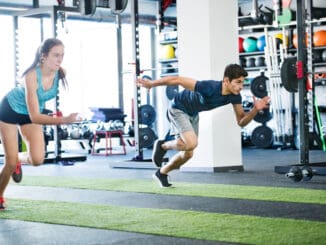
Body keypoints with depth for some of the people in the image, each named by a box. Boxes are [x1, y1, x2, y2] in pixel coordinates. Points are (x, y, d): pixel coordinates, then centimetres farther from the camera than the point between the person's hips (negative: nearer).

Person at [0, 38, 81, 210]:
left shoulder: (61, 73, -22)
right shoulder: (32, 76, -37)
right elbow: (35, 116, -41)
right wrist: (64, 120, -51)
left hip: (31, 115, 5)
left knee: (37, 159, -14)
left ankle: (19, 159, 20)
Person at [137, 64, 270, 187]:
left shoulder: (234, 96, -18)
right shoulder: (210, 88, -39)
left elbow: (241, 121, -9)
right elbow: (177, 80, -34)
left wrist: (256, 109, -28)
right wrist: (150, 84, -25)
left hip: (193, 114, 7)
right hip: (179, 109, -7)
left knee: (188, 154, 12)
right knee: (191, 143, -27)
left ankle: (162, 172, 35)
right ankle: (163, 145, 3)